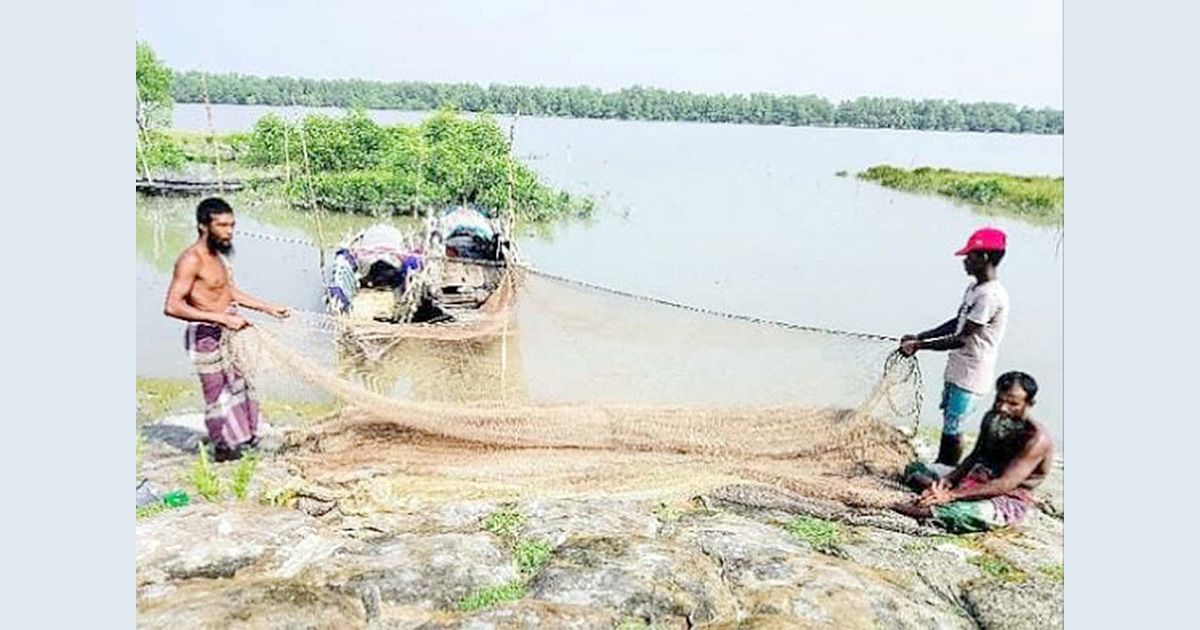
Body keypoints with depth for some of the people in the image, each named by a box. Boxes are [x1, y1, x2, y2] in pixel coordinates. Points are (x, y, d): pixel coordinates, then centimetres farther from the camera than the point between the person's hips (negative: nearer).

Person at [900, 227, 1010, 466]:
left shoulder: (991, 295, -22)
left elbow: (961, 339, -23)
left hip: (971, 376, -9)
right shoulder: (973, 287, 10)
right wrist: (918, 336, 9)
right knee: (947, 421, 17)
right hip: (956, 370, 9)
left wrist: (919, 346, -17)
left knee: (953, 428, -2)